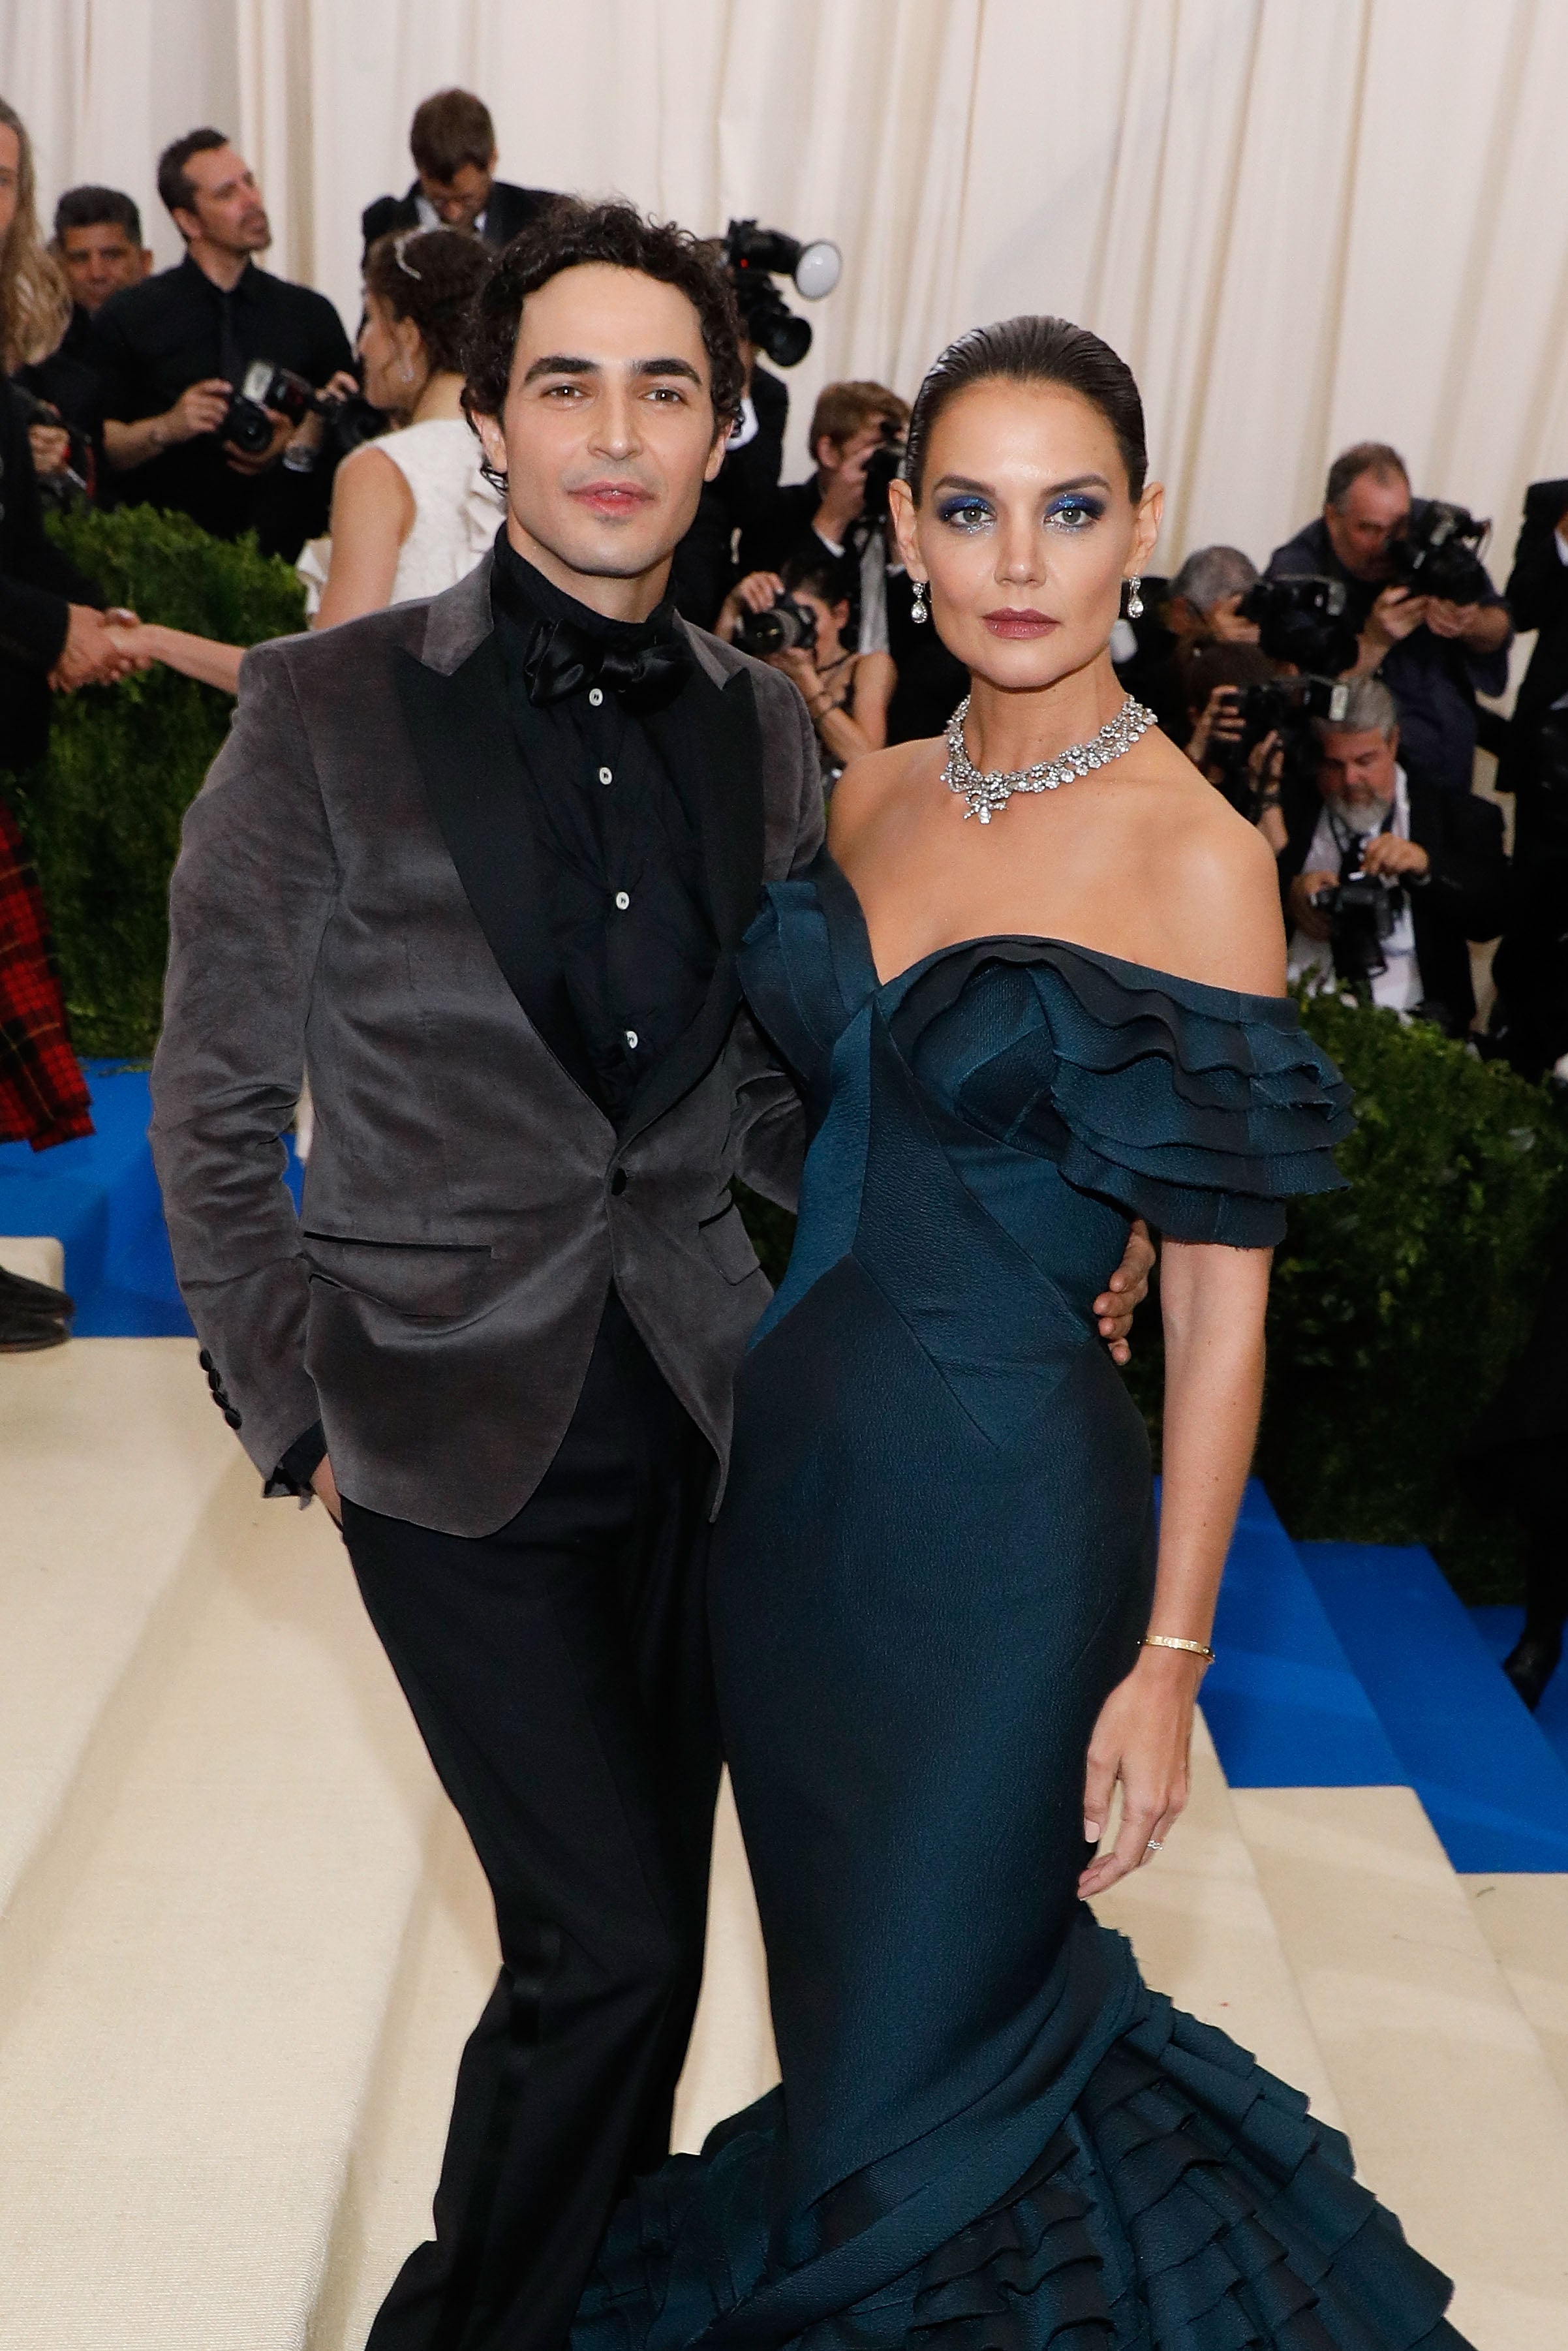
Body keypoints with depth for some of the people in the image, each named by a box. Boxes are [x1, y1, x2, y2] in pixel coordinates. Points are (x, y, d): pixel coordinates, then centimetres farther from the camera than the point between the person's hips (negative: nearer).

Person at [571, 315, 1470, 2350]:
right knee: (831, 1967, 26)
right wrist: (771, 1406, 9)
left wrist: (1169, 1659, -12)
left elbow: (1220, 1302, -12)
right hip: (789, 1458, 6)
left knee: (919, 2047, 13)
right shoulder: (871, 796, 3)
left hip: (1001, 1510, -6)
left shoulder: (1198, 859, -14)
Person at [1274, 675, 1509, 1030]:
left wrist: (1426, 867, -14)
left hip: (1406, 1014, -1)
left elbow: (1493, 915, 2)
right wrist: (1287, 893, -13)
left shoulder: (1459, 816, 13)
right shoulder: (1286, 805, 15)